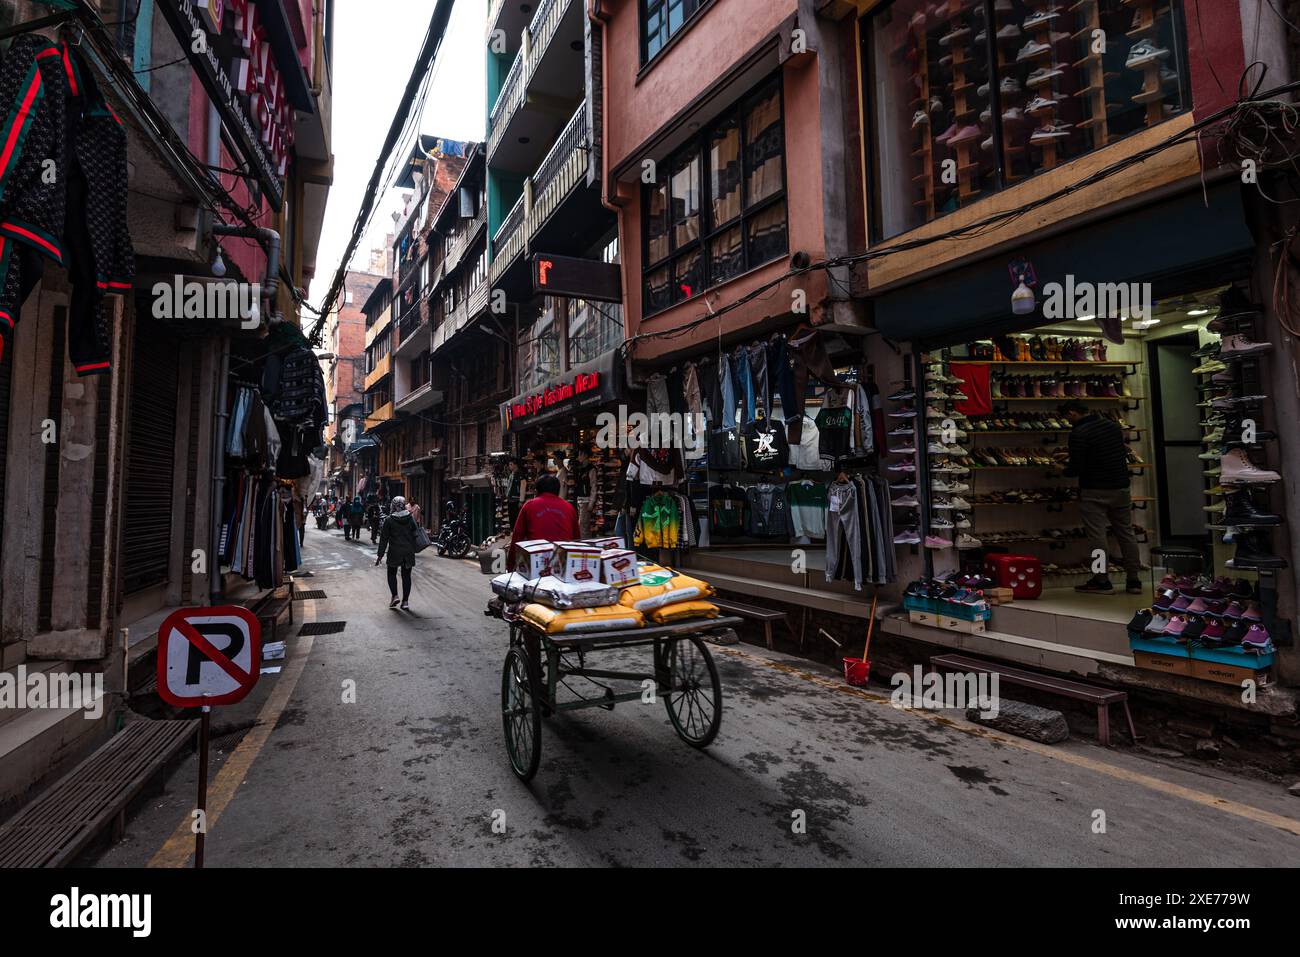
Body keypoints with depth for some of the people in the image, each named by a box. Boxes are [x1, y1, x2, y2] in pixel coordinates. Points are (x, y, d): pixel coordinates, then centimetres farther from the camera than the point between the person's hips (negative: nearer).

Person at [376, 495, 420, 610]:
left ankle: (395, 596, 2)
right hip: (408, 552, 2)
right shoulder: (411, 519, 2)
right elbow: (414, 536, 8)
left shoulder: (389, 520, -6)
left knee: (392, 574, 16)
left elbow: (384, 539, -3)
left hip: (394, 552, -2)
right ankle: (405, 601, 6)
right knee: (406, 576, 7)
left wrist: (380, 555, 1)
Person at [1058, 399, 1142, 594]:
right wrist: (1072, 454, 28)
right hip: (1121, 488, 7)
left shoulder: (1078, 434, -15)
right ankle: (1134, 580, 17)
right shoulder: (1113, 425, 10)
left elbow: (1076, 469, -17)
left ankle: (1103, 581, 4)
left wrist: (1064, 470, 4)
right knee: (1126, 533, 12)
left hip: (1094, 492, -7)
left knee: (1097, 535, -1)